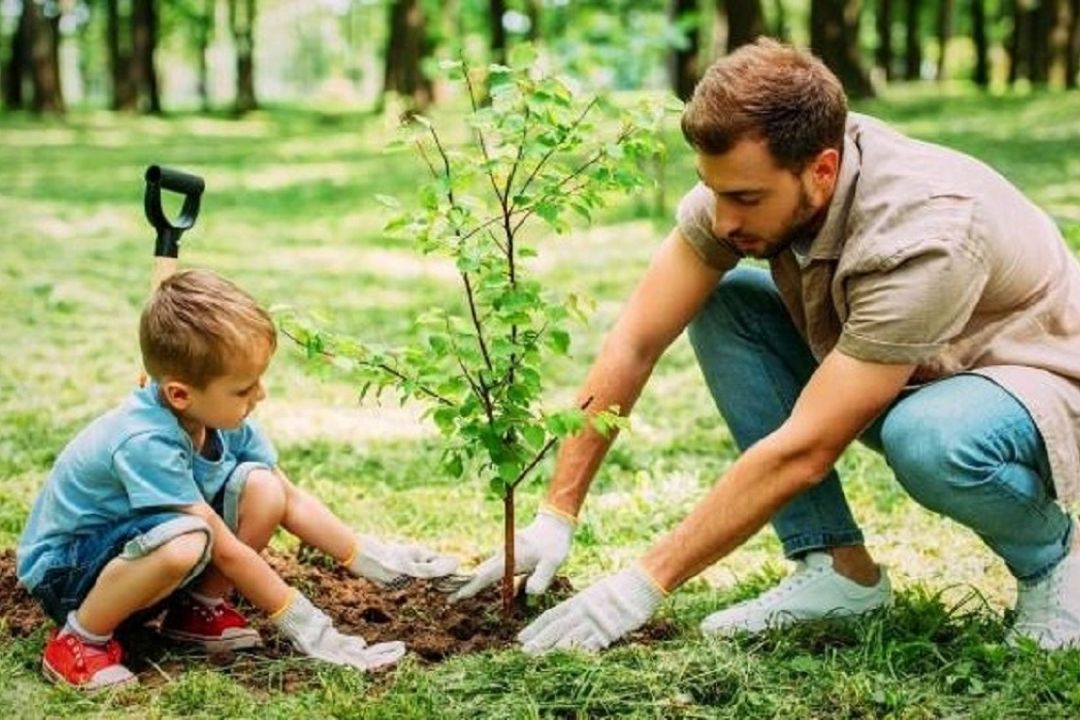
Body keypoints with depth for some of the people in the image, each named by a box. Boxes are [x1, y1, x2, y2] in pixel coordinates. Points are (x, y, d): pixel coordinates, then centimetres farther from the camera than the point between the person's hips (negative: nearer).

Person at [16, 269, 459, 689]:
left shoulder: (222, 418, -10)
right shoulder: (145, 443, -33)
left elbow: (290, 501, 2)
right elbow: (226, 550, -28)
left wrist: (372, 560, -2)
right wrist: (303, 624, -22)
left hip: (138, 551, 7)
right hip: (63, 568, -7)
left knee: (262, 487, -13)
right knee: (185, 543, -39)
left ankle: (198, 610, 3)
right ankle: (79, 639, -15)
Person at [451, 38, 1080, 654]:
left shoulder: (921, 235, -36)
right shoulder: (746, 178, -18)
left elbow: (802, 451, -34)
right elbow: (635, 344, -12)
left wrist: (645, 584, -30)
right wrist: (556, 516, -14)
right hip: (903, 377, 7)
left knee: (927, 441, -40)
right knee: (720, 306, -12)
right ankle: (839, 567, -6)